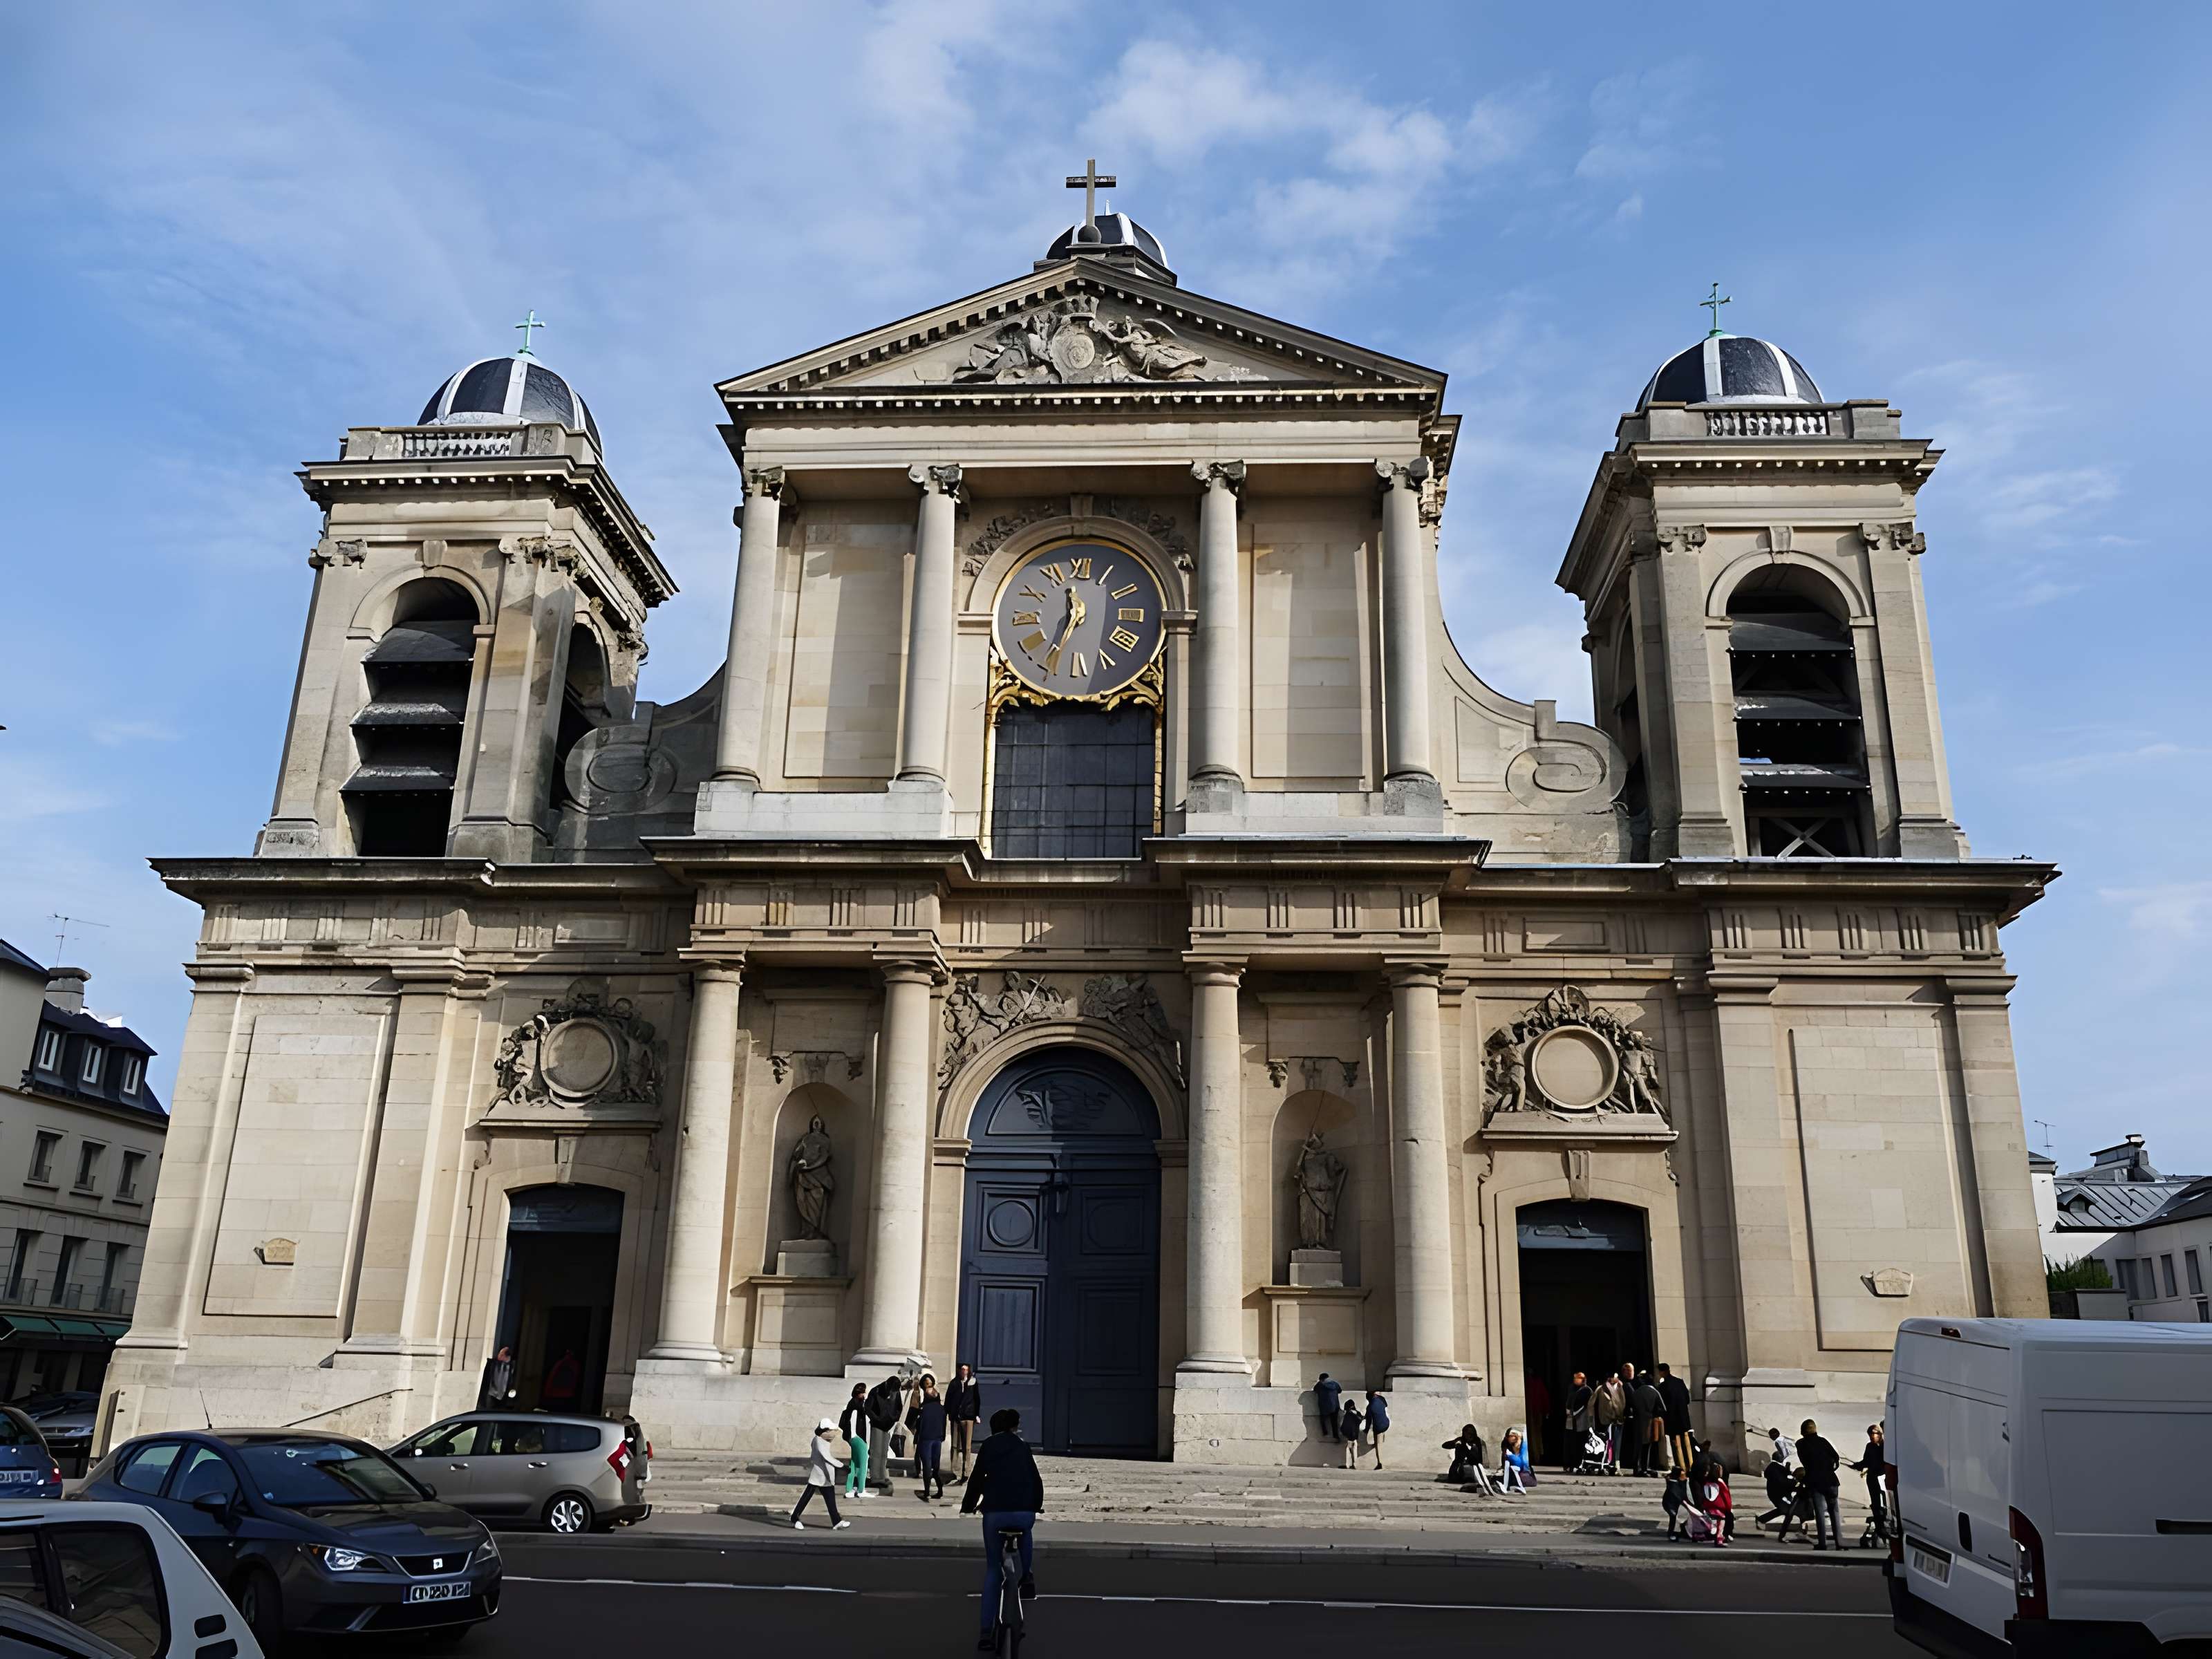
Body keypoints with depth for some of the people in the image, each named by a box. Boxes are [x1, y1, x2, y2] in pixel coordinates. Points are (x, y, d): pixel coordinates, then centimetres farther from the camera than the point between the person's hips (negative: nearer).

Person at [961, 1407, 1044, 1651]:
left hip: (994, 1513, 1)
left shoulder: (987, 1447, 12)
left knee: (992, 1570, 14)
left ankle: (987, 1631, 10)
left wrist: (968, 1506, 22)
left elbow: (977, 1479, 8)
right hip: (1024, 1512, -1)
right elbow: (1036, 1480, 16)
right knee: (1026, 1531, 37)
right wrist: (1037, 1505, 32)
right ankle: (1026, 1575, 20)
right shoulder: (1023, 1447, 13)